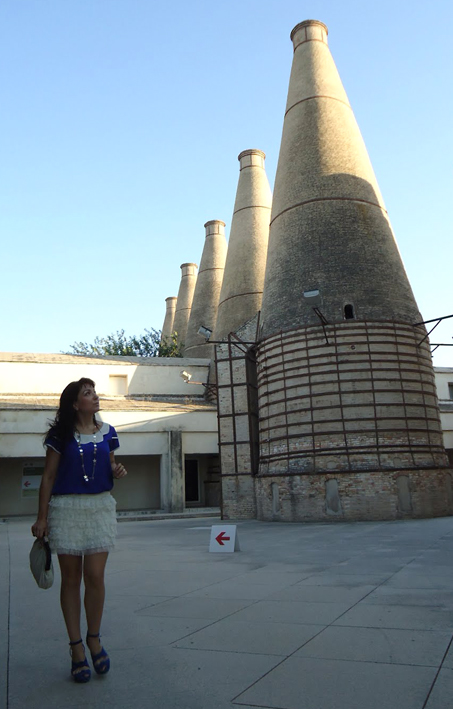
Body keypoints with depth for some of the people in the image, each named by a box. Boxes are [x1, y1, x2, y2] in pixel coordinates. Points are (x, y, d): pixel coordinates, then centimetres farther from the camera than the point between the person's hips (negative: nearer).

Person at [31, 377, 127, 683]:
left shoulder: (107, 432, 7)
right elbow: (48, 477, 0)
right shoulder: (61, 434, -2)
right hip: (66, 508, -2)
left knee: (95, 576, -2)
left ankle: (94, 638, 21)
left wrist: (117, 471, -6)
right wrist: (42, 518, -3)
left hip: (101, 507, 2)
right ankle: (76, 647, 18)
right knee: (71, 577, 5)